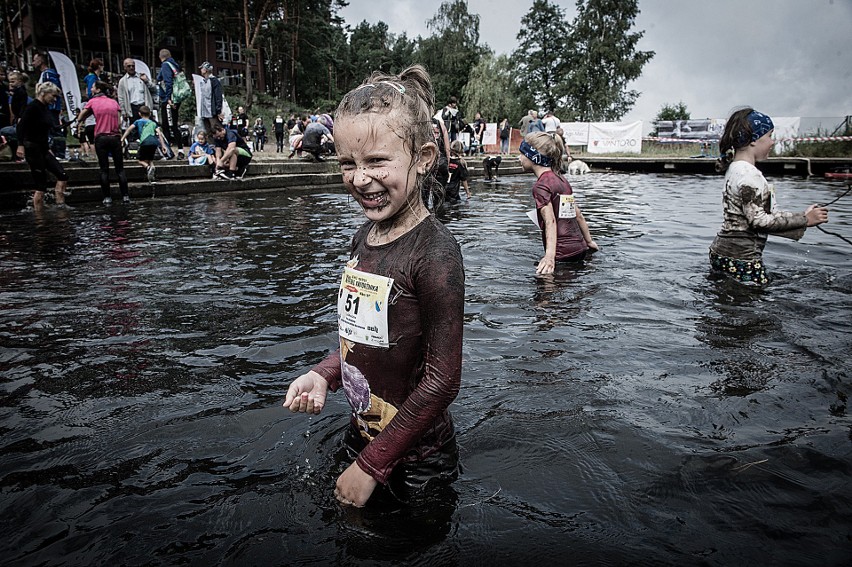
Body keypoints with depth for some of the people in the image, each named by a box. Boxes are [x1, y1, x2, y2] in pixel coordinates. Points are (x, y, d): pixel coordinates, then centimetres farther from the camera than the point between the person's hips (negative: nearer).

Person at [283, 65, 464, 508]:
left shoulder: (434, 252, -25)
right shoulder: (364, 238, -1)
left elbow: (442, 380, -23)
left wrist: (372, 464, -17)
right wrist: (323, 375, -7)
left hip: (414, 464, -7)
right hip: (362, 436, 7)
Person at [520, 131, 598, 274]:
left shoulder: (541, 186, -11)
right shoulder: (562, 179, 14)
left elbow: (550, 221, -22)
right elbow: (578, 215, 18)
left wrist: (550, 256, -32)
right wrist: (589, 241, 28)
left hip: (562, 254, -9)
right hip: (580, 248, 9)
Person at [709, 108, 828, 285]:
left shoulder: (735, 168, 13)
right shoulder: (749, 174, -17)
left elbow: (763, 213, 15)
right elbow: (758, 220, -19)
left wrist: (803, 217, 12)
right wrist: (805, 220, -11)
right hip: (740, 259, -10)